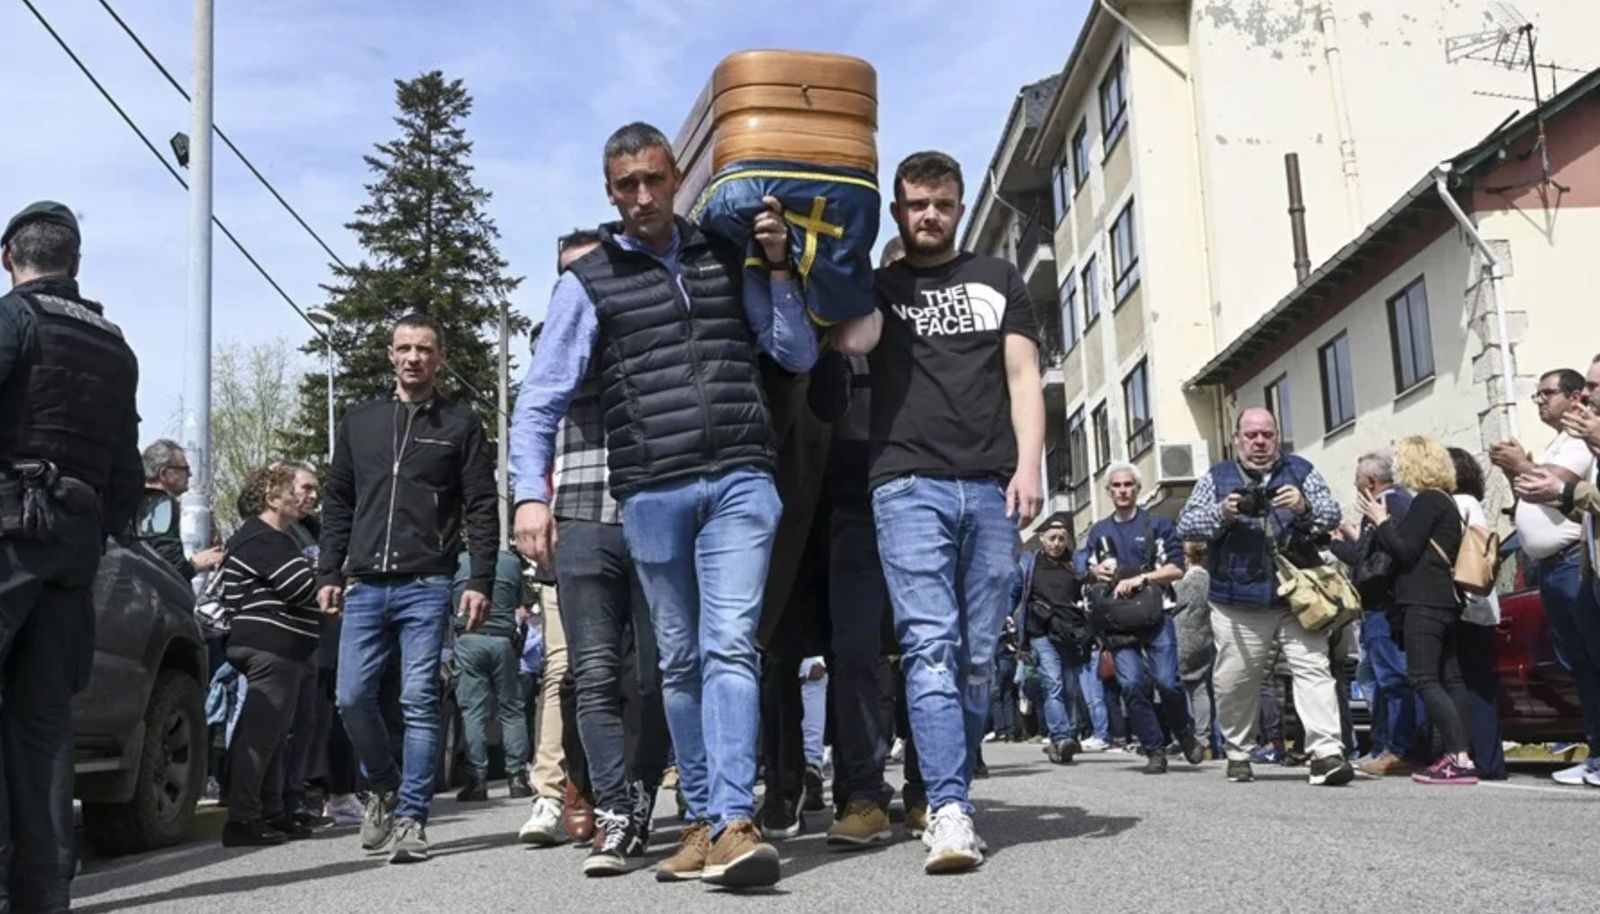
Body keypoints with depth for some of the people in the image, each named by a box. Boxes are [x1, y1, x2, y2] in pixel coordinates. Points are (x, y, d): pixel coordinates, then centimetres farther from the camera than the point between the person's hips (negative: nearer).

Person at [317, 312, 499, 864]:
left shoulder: (460, 426, 6)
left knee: (419, 703, -4)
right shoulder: (359, 424, 16)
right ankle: (385, 788, 25)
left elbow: (481, 509, 1)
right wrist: (329, 574, 9)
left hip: (426, 587, -3)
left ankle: (412, 817, 2)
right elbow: (338, 504, 17)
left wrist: (480, 582, -7)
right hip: (365, 587, 3)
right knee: (352, 698, 1)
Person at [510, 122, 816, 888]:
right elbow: (541, 398, 4)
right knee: (680, 662, 7)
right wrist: (532, 493, -7)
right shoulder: (589, 280, 8)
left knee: (729, 647, -11)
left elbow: (798, 355, 13)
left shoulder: (728, 259, 14)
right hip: (652, 495, 0)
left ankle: (733, 823, -15)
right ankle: (702, 818, 16)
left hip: (740, 481, 0)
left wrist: (778, 268, 2)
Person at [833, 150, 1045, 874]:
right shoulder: (878, 285, 17)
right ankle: (950, 811, -18)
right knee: (930, 646, -14)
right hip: (909, 485, -2)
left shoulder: (998, 280, 21)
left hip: (991, 487, 2)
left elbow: (1023, 379, 11)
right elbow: (853, 340, -8)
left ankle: (950, 795, 13)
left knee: (978, 657, 1)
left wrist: (1028, 467, -1)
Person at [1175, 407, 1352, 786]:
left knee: (1314, 668, -12)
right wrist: (1222, 514, -15)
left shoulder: (1301, 472, 11)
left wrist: (1304, 509, -18)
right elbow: (1186, 525, 3)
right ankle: (1237, 753, 22)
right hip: (1238, 604, 0)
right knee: (1233, 683, 6)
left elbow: (1332, 514, 4)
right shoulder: (1216, 479, 10)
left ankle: (1326, 754, -16)